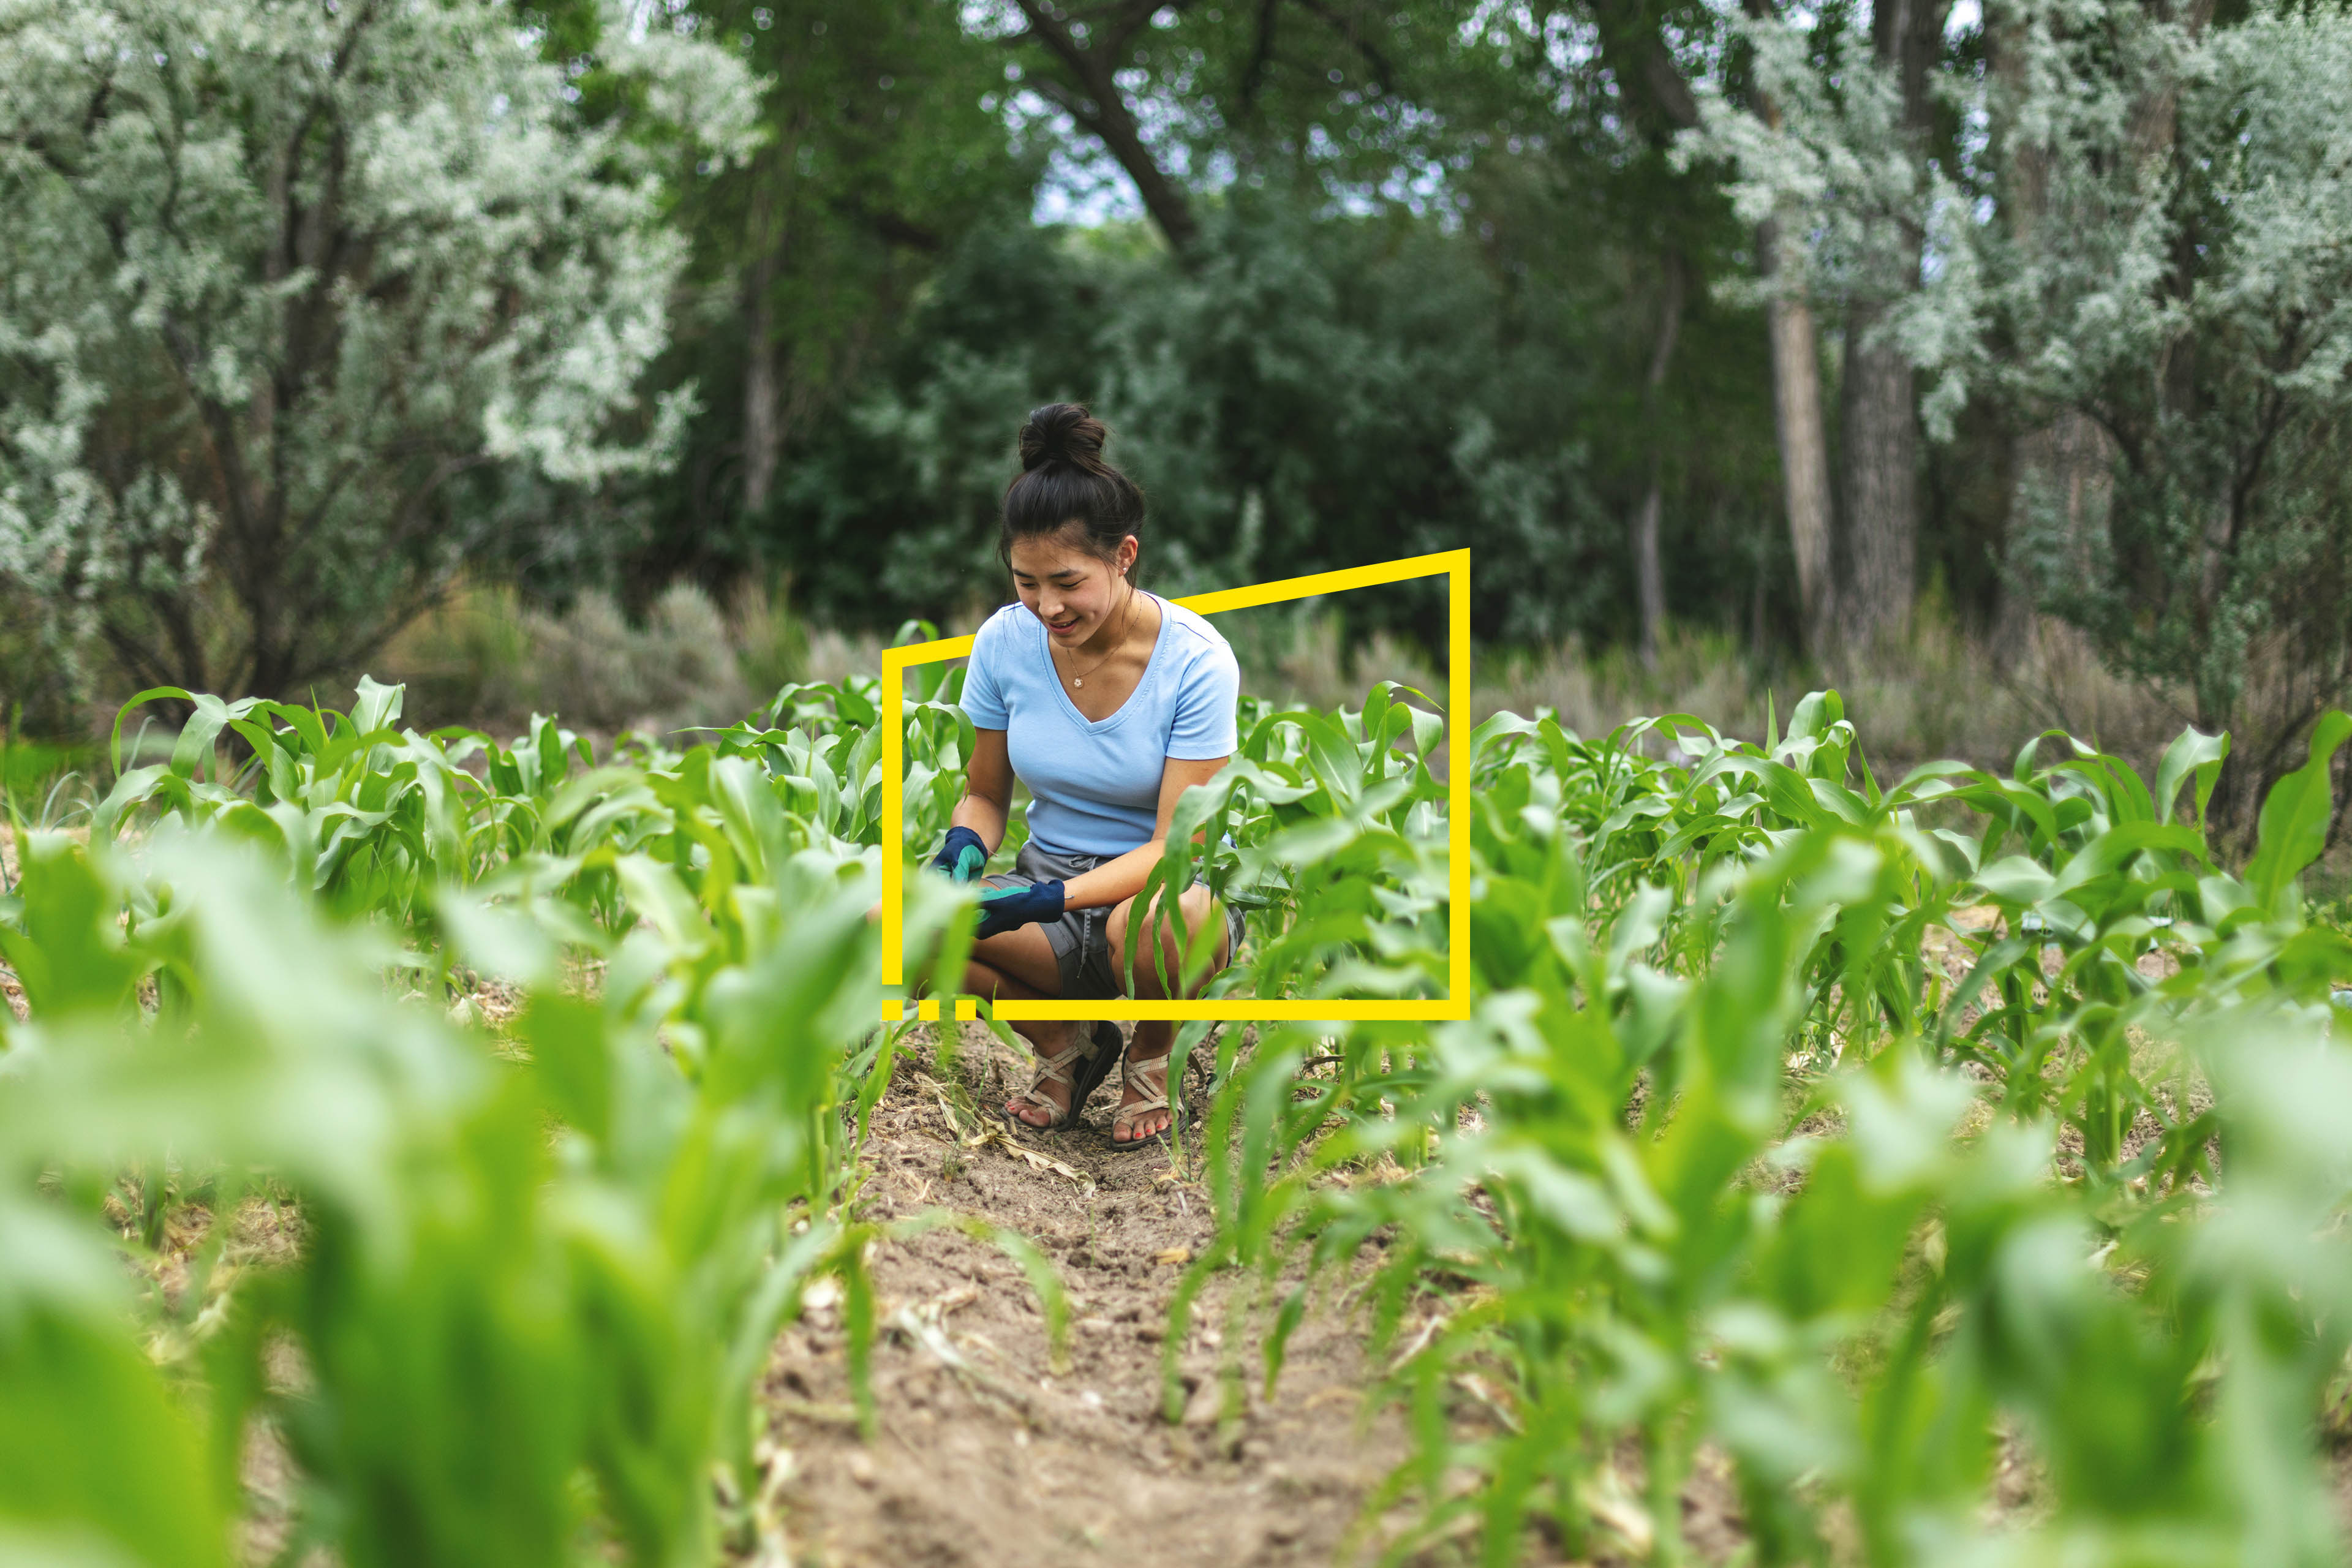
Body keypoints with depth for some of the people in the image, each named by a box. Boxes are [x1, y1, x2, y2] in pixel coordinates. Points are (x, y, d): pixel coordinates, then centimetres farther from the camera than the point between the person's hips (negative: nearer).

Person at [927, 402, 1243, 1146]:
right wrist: (965, 848, -17)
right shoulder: (1006, 642, -6)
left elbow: (1173, 846, -19)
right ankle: (1067, 1043, 2)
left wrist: (1050, 899, -34)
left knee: (1153, 920, -42)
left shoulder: (1195, 660, -17)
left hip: (1165, 887, -3)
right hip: (1051, 884, 4)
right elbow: (984, 794, 7)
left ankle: (1152, 1054, -3)